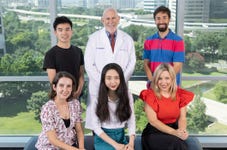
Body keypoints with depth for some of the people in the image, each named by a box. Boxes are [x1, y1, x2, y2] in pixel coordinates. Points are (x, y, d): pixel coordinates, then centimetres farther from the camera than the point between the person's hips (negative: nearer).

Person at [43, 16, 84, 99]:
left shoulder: (78, 51, 7)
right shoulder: (50, 54, -6)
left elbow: (81, 74, 9)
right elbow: (53, 81, -10)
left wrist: (79, 91, -8)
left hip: (76, 96, 4)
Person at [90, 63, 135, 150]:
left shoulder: (128, 96, 0)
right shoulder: (97, 99, -7)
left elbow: (131, 121, 1)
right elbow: (96, 126, -8)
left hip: (121, 137, 3)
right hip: (103, 139, -2)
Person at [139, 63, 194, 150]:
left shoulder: (180, 94, 3)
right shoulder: (150, 95, -9)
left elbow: (182, 118, 2)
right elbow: (153, 121, -13)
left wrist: (182, 130, -21)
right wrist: (174, 132, -23)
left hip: (174, 130, 3)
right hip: (154, 132, -3)